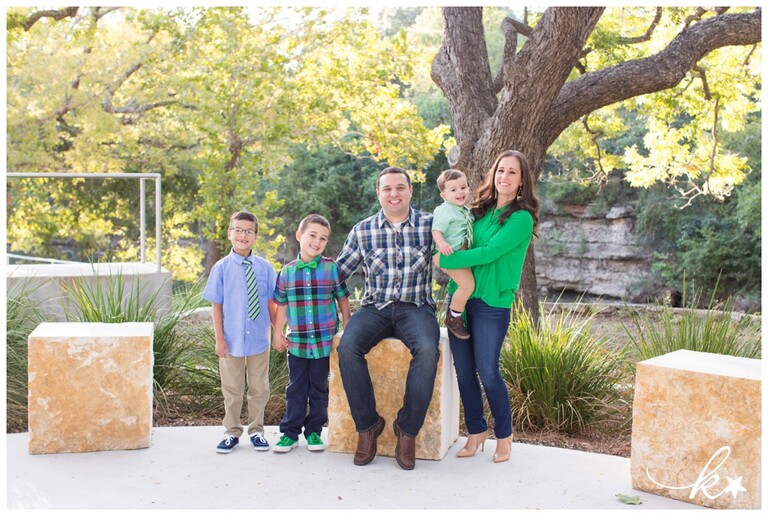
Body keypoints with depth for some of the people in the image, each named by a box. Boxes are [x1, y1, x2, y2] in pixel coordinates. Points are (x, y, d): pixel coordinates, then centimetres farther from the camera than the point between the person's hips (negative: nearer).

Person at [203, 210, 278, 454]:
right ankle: (232, 432, 28)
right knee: (232, 389, 12)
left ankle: (256, 430, 30)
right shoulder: (221, 268, -7)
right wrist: (219, 339, -7)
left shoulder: (265, 268, -3)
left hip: (259, 340, 1)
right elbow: (216, 306, -5)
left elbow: (272, 303, 3)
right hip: (232, 340, -1)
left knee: (259, 389, 13)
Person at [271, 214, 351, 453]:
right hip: (296, 341, 1)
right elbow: (281, 305, 7)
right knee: (296, 389, 10)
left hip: (324, 341, -1)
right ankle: (290, 432, 18)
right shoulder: (287, 271, 1)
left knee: (319, 388, 10)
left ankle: (314, 431, 22)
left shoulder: (331, 268, -4)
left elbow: (343, 299, 3)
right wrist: (278, 334, 4)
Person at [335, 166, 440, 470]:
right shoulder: (362, 231, 8)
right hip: (375, 308, 2)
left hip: (416, 307, -1)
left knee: (427, 351, -34)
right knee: (347, 347, -29)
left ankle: (407, 430, -16)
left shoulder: (430, 225, 3)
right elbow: (339, 271, 17)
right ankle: (367, 426, -12)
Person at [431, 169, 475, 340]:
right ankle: (453, 318, -5)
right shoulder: (444, 211, -14)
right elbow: (436, 231, -22)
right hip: (451, 255, -10)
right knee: (467, 284, -20)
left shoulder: (465, 210, 14)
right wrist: (441, 243, -39)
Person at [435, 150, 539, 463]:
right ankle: (476, 431, 25)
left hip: (492, 303, -6)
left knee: (487, 372, -1)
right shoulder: (480, 210, 12)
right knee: (463, 370, 9)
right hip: (460, 296, 6)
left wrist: (444, 260, -14)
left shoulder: (521, 218, -8)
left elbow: (489, 252, -17)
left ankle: (504, 436, 20)